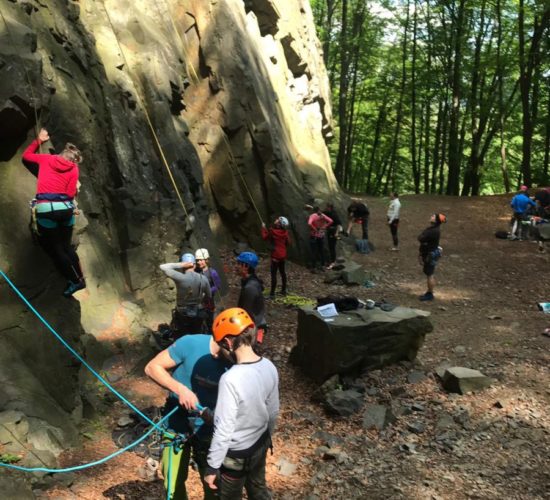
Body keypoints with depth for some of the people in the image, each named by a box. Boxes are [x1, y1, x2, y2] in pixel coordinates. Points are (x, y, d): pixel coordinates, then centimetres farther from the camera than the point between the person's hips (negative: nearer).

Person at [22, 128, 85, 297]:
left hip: (45, 208, -2)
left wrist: (38, 140, 38)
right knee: (66, 246, 19)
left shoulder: (46, 159, 13)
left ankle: (75, 281, 8)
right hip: (65, 208, 2)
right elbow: (70, 194, 2)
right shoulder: (73, 168, 10)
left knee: (55, 249, 7)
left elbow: (26, 156, 30)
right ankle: (79, 278, 22)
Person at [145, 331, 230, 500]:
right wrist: (180, 389, -29)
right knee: (174, 483, 10)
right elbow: (152, 367, -16)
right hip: (177, 423, -1)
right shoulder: (191, 343, -23)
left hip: (208, 428, 1)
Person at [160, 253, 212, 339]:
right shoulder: (203, 279, -9)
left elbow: (163, 267, -22)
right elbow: (209, 296, 4)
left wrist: (180, 265, -18)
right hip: (198, 315, 3)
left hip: (182, 315, -3)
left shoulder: (180, 278, -23)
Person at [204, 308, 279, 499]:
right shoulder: (269, 367, -11)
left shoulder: (231, 379, -33)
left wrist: (212, 467, -14)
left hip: (236, 453, -6)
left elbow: (223, 430, -26)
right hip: (260, 444, 6)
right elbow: (273, 412, 3)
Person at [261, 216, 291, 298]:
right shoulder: (285, 232, -1)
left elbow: (265, 237, -1)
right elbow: (288, 242, 8)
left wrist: (263, 228, 9)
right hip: (283, 255, 7)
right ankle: (283, 290, 30)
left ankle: (272, 294, -7)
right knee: (282, 272, 20)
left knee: (273, 274, -6)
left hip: (275, 255, -6)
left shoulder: (272, 231, -15)